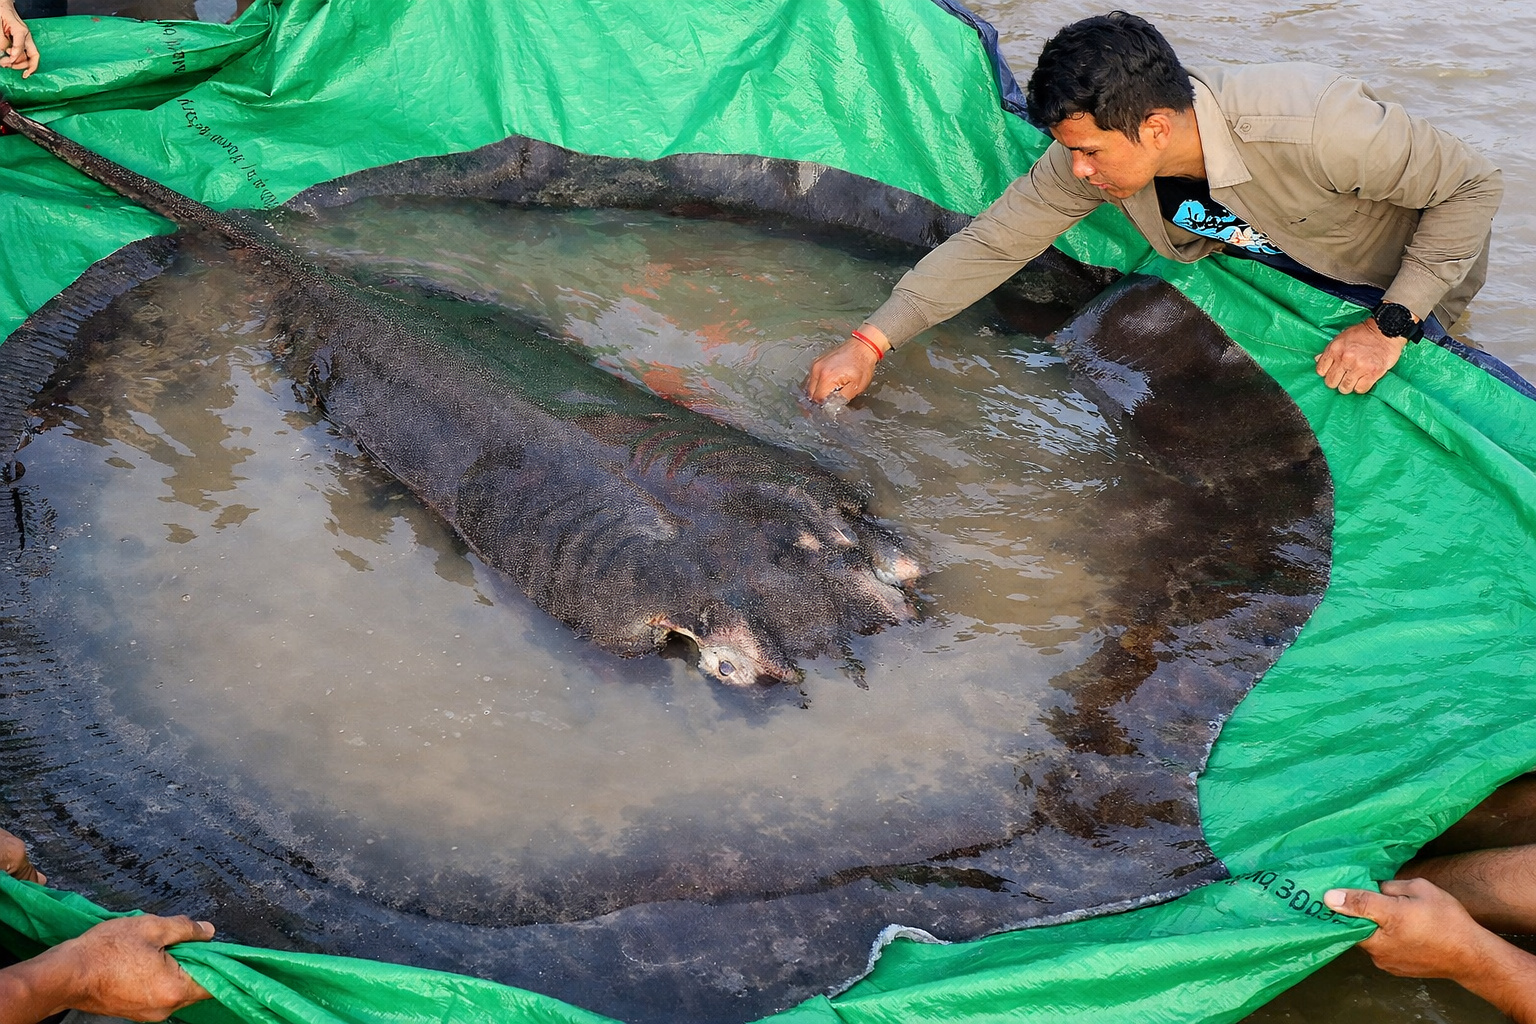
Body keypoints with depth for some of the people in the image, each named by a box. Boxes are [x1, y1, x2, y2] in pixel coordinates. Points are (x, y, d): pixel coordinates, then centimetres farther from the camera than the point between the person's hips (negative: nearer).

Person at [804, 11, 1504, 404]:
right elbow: (993, 243, -21)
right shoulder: (1098, 146, -28)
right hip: (1271, 256, 5)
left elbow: (1474, 184, -31)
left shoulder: (1315, 127, -45)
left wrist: (1390, 327, -34)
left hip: (1398, 276, -4)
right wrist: (870, 342, -27)